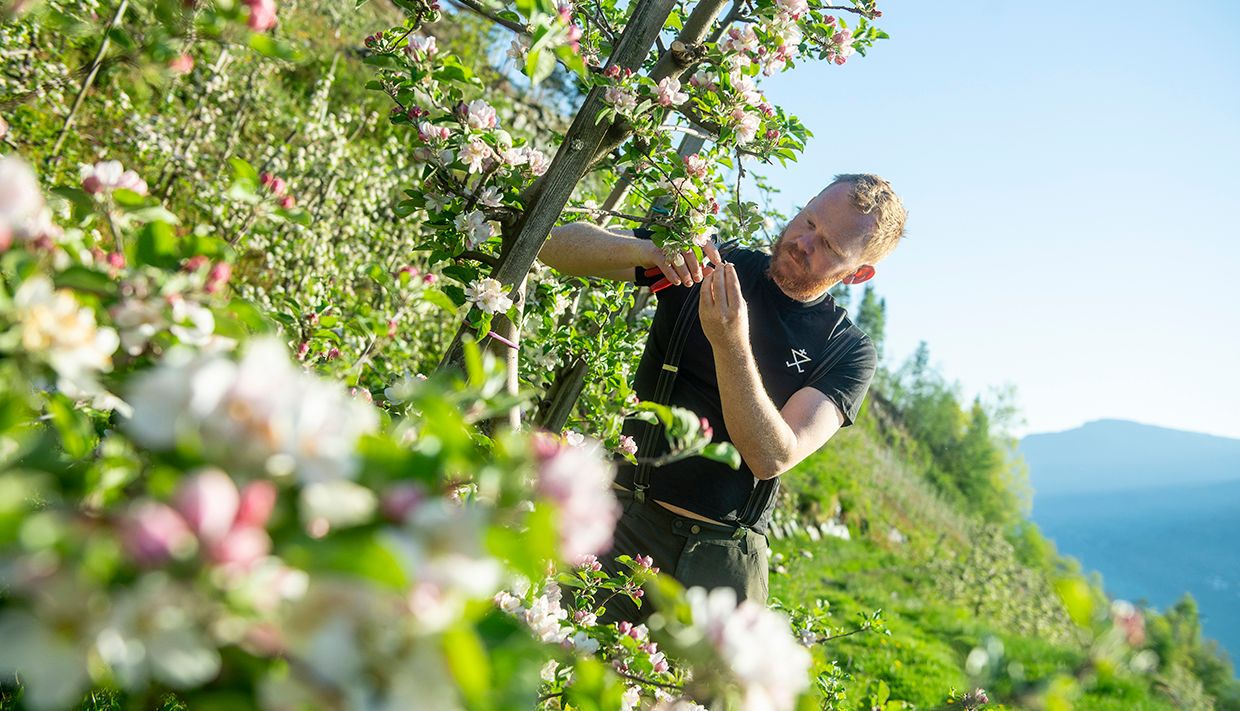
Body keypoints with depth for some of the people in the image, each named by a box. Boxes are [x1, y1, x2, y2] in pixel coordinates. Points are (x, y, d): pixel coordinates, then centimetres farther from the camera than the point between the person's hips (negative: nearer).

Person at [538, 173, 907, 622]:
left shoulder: (850, 352, 1)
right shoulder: (711, 263, 5)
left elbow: (773, 458, -14)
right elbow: (558, 245, 2)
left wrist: (731, 344, -26)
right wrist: (640, 249, -19)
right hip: (628, 522, 1)